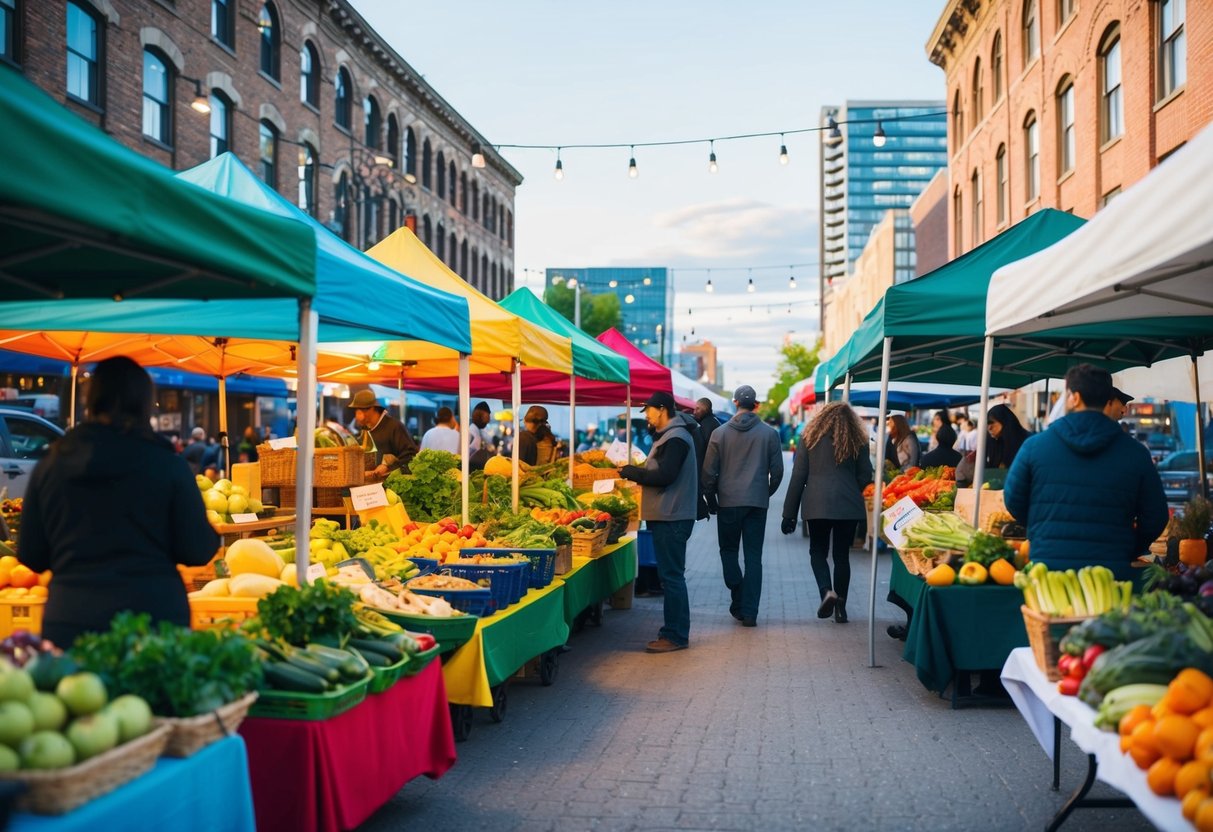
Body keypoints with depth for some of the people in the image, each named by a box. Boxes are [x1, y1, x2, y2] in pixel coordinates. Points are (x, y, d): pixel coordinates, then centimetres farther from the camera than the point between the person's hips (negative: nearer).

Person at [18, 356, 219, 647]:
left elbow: (31, 556, 9)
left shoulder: (50, 463, 2)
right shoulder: (166, 463, -7)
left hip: (69, 620, 3)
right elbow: (197, 552, -5)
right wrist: (212, 536, 16)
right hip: (154, 617, -2)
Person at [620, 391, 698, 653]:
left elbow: (665, 476, -23)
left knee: (672, 576, -6)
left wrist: (632, 472, -14)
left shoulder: (676, 439, -14)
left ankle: (676, 636, -2)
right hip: (667, 516, 11)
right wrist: (637, 472, 7)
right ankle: (673, 630, 22)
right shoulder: (670, 436, 19)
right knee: (670, 575, 15)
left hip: (671, 519, -11)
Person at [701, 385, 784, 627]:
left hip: (728, 502, 0)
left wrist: (710, 499, 12)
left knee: (728, 551, 16)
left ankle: (739, 602, 7)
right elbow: (777, 470, 2)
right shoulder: (770, 433, 0)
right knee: (754, 557, 4)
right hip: (757, 502, 1)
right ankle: (749, 613, 2)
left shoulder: (720, 433, -2)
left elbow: (709, 471, -1)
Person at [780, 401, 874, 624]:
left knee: (818, 551, 13)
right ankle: (840, 608, 13)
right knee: (842, 554, 11)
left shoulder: (810, 438, 4)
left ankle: (827, 591, -12)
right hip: (849, 505, 1)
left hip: (817, 504, -1)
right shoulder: (858, 440, 8)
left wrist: (789, 513, 5)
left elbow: (798, 476, 2)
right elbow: (865, 476, 8)